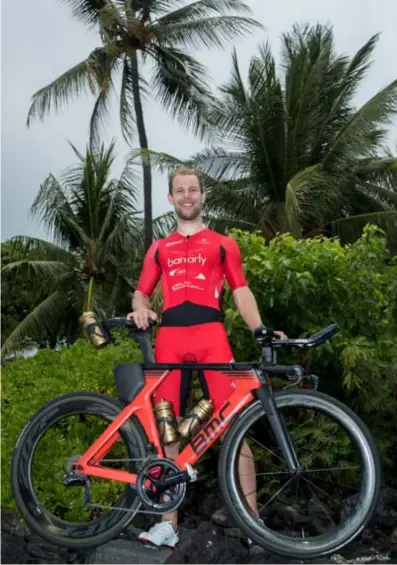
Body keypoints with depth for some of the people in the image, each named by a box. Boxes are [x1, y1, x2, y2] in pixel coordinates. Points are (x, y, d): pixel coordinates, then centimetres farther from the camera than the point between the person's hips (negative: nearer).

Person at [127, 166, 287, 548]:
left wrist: (261, 330, -8)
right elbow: (141, 292, 20)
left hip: (211, 336, -2)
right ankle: (168, 523, 7)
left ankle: (253, 519, -3)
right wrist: (140, 309, -5)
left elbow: (241, 292, 10)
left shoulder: (223, 244, 18)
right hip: (169, 340, 2)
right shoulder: (159, 249, 24)